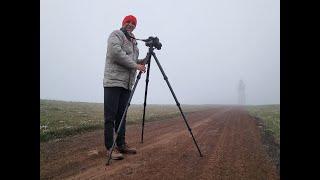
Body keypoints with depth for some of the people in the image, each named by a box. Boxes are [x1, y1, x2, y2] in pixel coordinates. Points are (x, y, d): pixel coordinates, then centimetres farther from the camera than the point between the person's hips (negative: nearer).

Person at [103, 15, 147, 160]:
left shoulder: (132, 41, 25)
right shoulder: (116, 35, 1)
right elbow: (116, 53, -16)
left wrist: (142, 61, 6)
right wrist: (135, 65, -15)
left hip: (127, 83, 8)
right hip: (113, 81, -7)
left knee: (122, 115, 10)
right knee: (111, 116, -5)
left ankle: (121, 145, 18)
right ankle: (110, 147, 2)